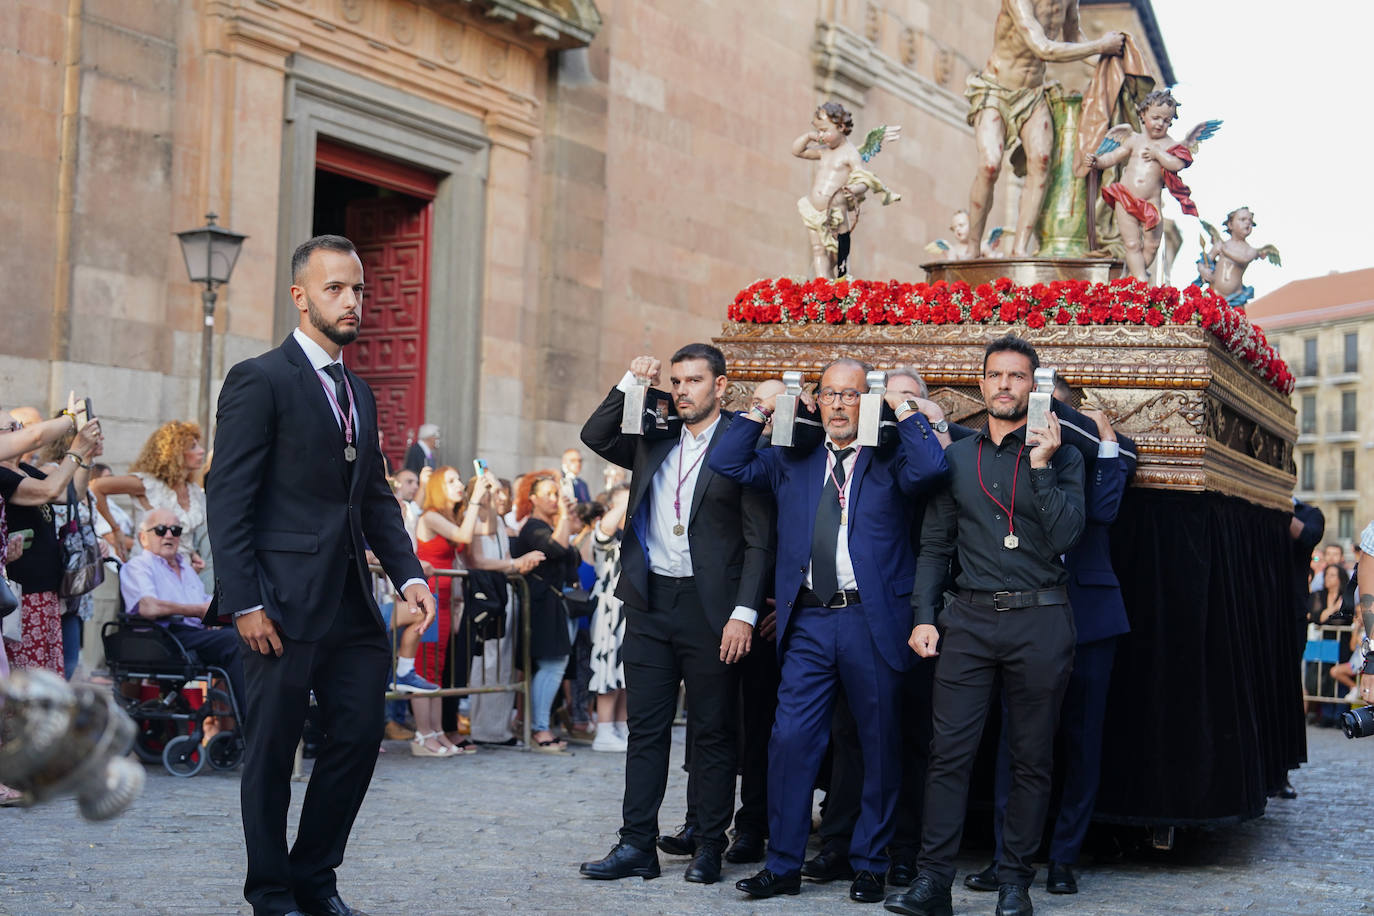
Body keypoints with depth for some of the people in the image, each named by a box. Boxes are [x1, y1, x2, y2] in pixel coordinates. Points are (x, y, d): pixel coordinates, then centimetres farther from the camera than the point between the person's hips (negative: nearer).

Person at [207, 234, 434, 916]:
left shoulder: (360, 395, 18)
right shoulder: (259, 381, -6)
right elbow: (229, 501, -11)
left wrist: (408, 574, 6)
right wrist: (245, 603, -17)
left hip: (353, 604, 7)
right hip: (284, 603, -7)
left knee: (360, 737, 7)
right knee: (272, 751, 3)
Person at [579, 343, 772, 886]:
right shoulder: (654, 441, 13)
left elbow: (759, 541, -8)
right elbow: (595, 436, 10)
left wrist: (744, 613, -15)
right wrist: (630, 383, 0)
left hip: (709, 608, -5)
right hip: (650, 602, 5)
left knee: (713, 732, 4)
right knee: (646, 729, 7)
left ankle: (709, 847, 12)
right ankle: (637, 845, 12)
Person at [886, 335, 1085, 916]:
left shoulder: (1060, 457, 5)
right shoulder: (956, 458, 12)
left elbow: (1065, 535, -9)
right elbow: (934, 545, 13)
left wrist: (1041, 465, -13)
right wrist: (923, 617, 3)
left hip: (1039, 621, -2)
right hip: (970, 618, 2)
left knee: (1031, 758, 4)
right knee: (950, 751, -4)